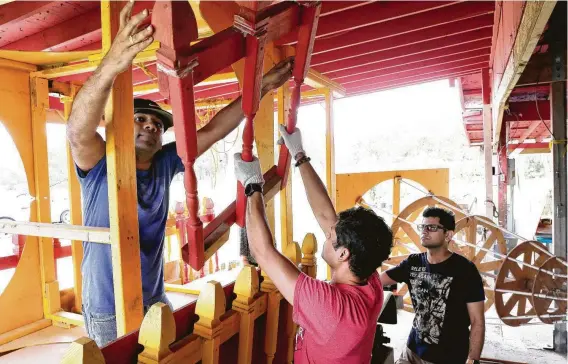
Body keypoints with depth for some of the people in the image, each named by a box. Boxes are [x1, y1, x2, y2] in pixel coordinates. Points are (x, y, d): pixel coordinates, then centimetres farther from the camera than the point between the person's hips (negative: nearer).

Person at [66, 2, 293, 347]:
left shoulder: (165, 163, -3)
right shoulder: (101, 166, -15)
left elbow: (212, 131, -6)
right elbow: (78, 132, -36)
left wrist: (261, 88, -11)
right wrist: (112, 65, -53)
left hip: (155, 301, 5)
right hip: (108, 313, -4)